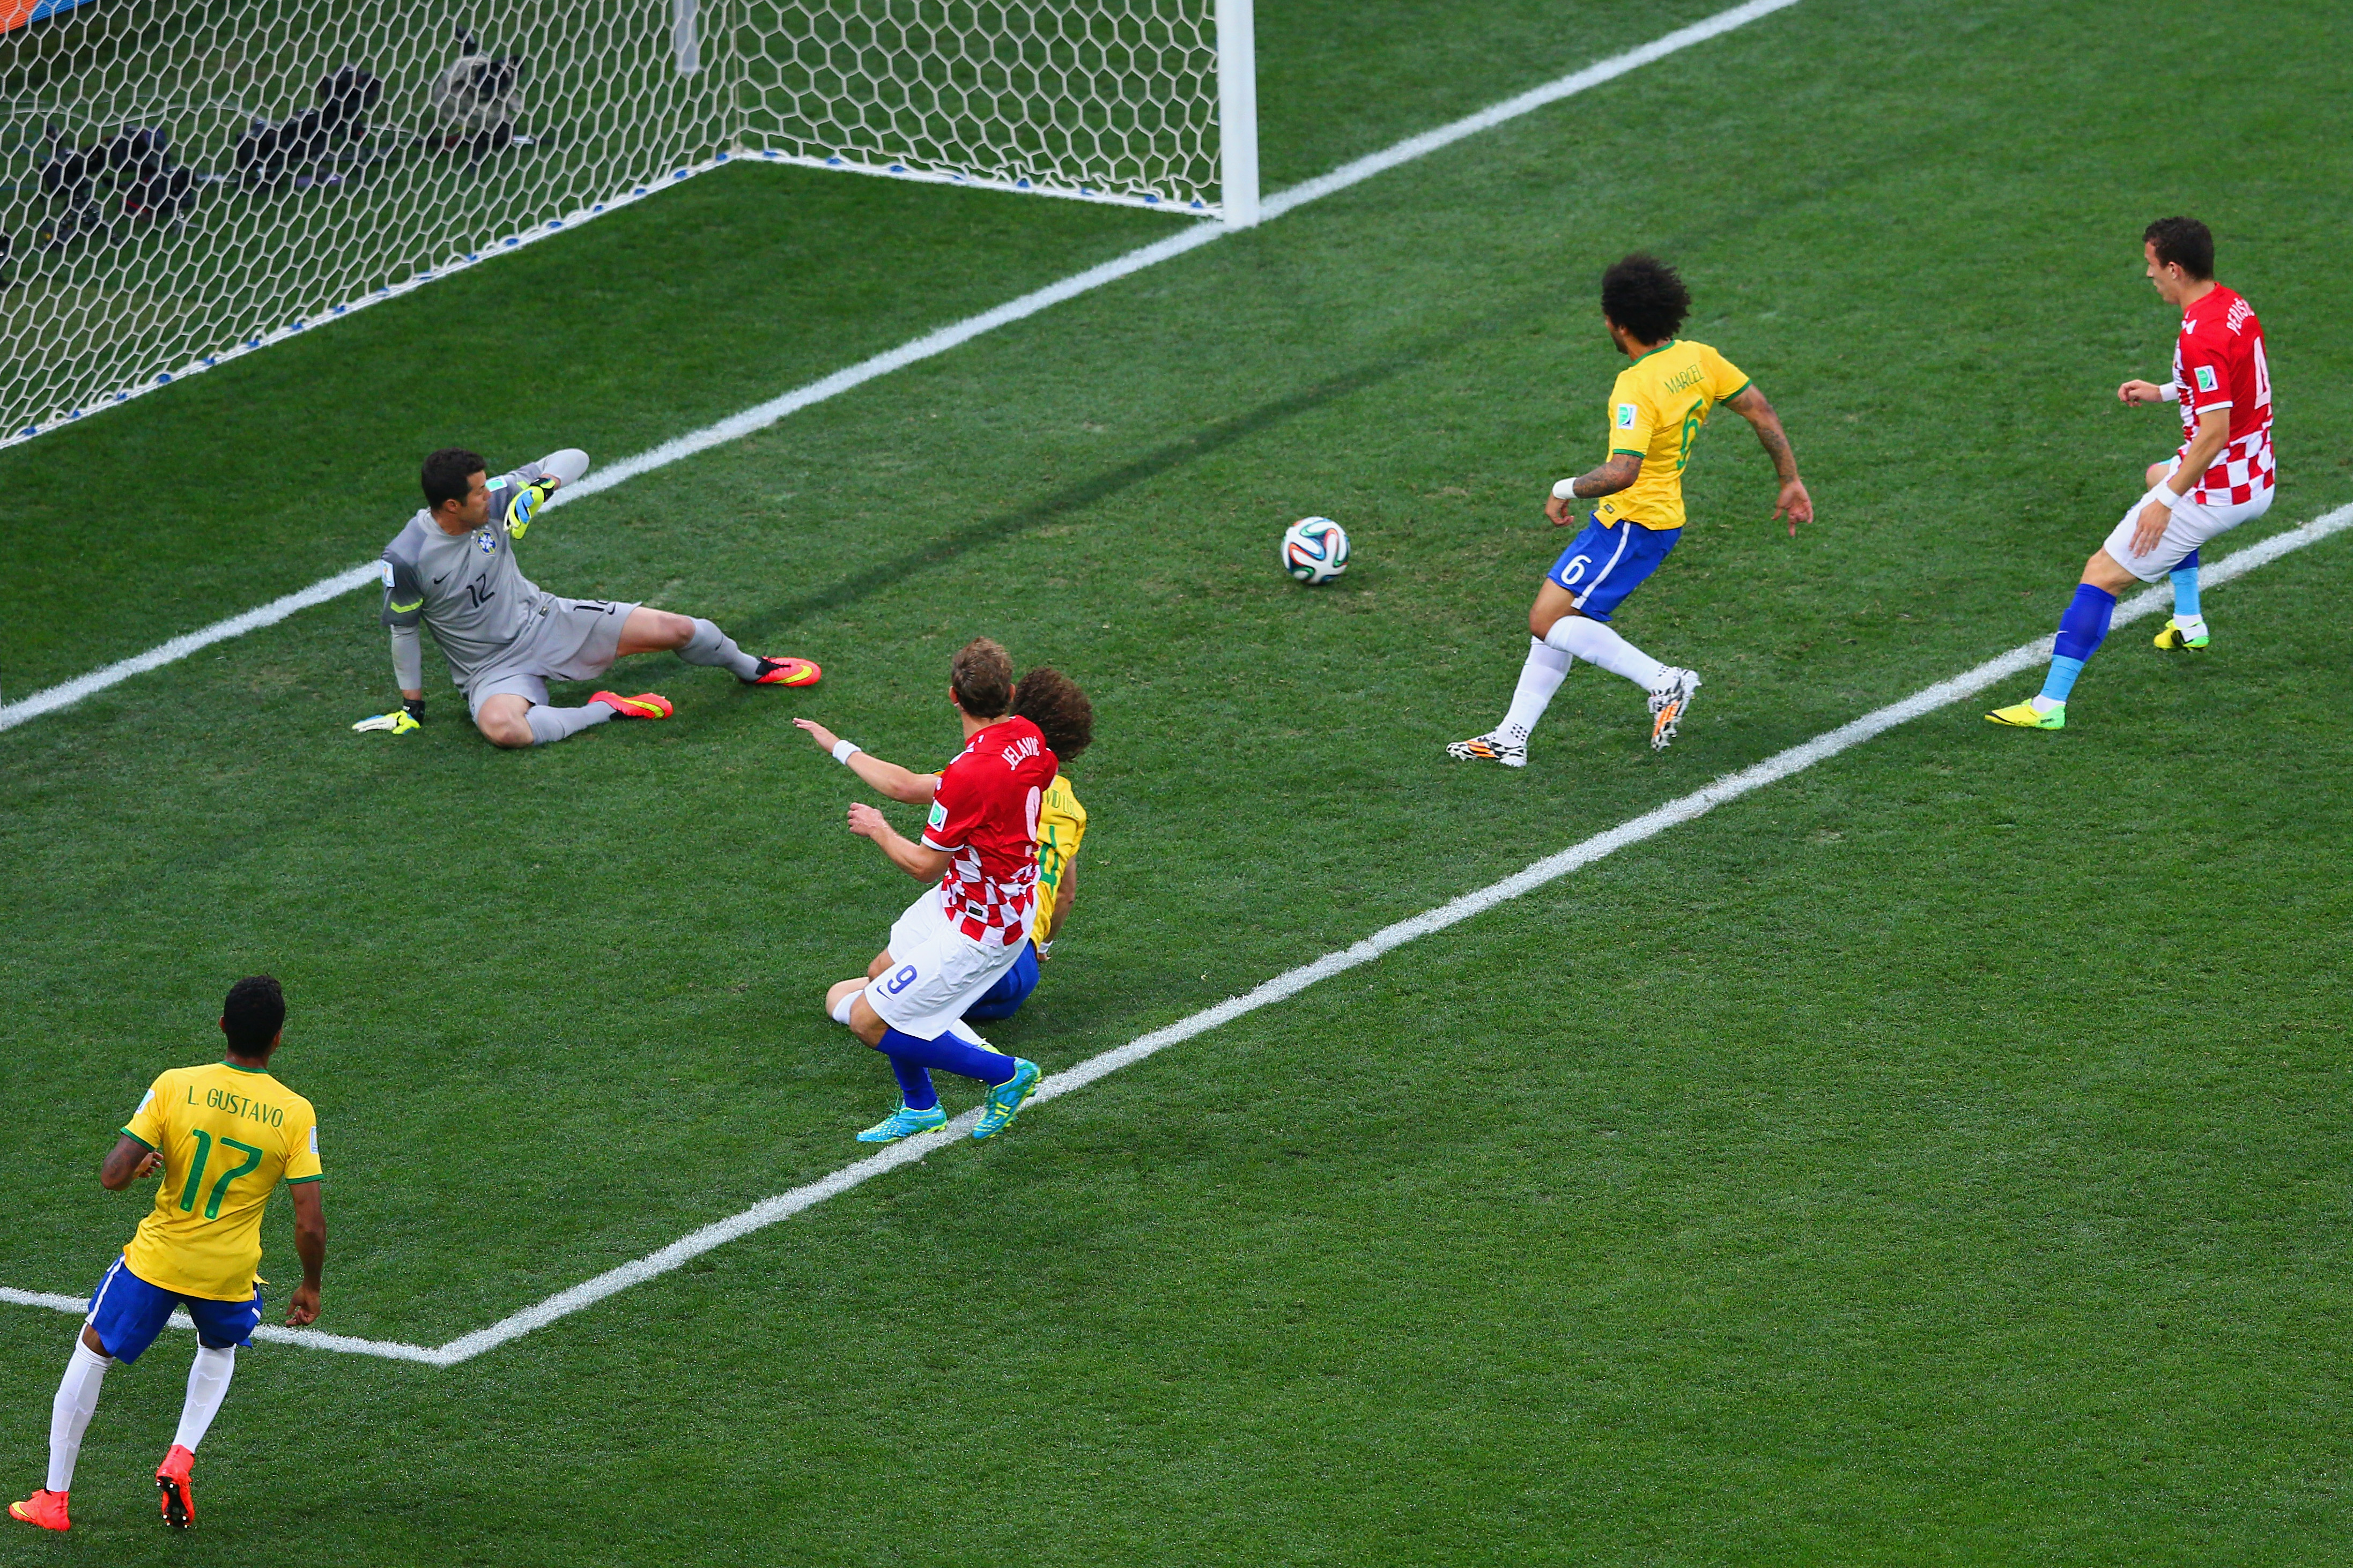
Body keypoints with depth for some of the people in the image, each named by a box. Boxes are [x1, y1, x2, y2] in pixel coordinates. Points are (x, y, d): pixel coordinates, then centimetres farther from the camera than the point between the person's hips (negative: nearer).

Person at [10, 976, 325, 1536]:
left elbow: (112, 1176, -17)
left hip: (157, 1258, -1)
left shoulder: (175, 1087, -14)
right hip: (230, 1274, 1)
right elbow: (311, 1224, -12)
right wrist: (310, 1288, 5)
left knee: (91, 1352, 20)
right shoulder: (295, 1114, -13)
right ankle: (180, 1459, 14)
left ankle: (53, 1499, 21)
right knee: (220, 1349, 34)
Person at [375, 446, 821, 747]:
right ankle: (607, 711, -19)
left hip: (543, 620, 4)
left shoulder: (494, 499, -11)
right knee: (500, 727, -41)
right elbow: (403, 630, -6)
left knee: (676, 629, -5)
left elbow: (573, 459, -5)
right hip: (493, 669, -4)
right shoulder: (406, 557, -21)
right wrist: (412, 706, 0)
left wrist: (542, 486, -25)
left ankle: (752, 669, 28)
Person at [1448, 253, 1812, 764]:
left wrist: (1566, 490, -16)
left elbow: (1622, 473, -34)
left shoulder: (1636, 388, -24)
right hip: (1660, 516, 10)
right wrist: (1790, 482, 18)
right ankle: (1511, 737, 15)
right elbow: (1762, 412, 8)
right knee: (1554, 619, 13)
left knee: (1549, 622, -10)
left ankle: (1662, 682, -10)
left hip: (1630, 524, -10)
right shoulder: (1699, 358, 2)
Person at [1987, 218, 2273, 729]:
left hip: (2215, 491, -10)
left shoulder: (2201, 335, -26)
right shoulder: (2234, 307, 4)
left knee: (2102, 573, -7)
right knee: (2158, 476, 41)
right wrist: (2164, 392, 23)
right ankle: (2189, 624, 39)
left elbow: (2214, 432, -30)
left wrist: (2168, 500, -26)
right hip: (2257, 482, 10)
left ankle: (2051, 702, -12)